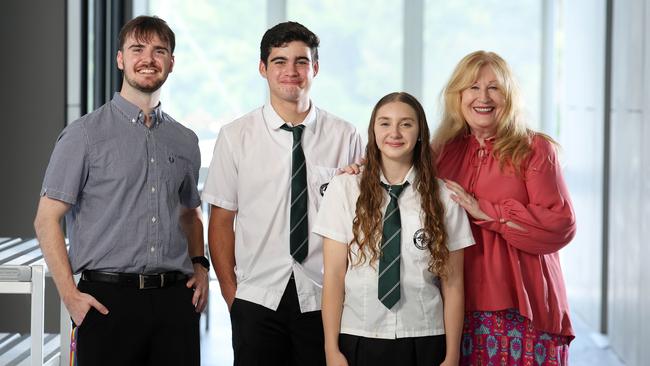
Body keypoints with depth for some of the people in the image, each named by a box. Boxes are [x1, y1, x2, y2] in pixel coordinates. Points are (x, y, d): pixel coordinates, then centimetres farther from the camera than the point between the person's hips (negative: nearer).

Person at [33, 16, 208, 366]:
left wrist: (199, 265, 8)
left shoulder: (185, 141, 13)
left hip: (175, 299, 4)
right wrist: (70, 295, -11)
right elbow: (47, 220, -3)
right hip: (107, 300, -4)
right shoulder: (85, 134, -1)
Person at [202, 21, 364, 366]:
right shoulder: (235, 136, 1)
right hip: (257, 300, 0)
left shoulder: (345, 137, 1)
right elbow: (221, 221, 4)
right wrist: (231, 295, 0)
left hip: (323, 300, 0)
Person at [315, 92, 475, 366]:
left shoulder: (444, 197, 2)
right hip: (358, 338, 0)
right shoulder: (344, 189, -1)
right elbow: (334, 275, -3)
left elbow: (452, 284, 2)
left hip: (423, 342, 1)